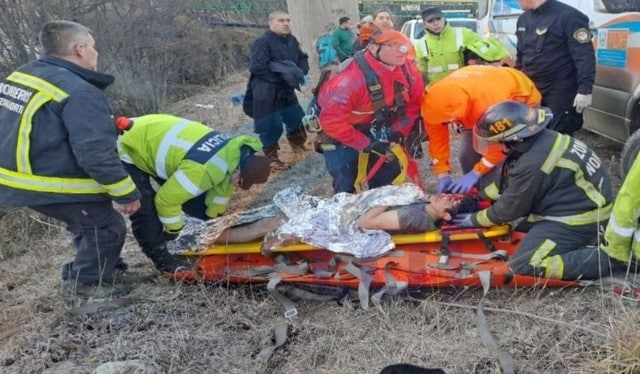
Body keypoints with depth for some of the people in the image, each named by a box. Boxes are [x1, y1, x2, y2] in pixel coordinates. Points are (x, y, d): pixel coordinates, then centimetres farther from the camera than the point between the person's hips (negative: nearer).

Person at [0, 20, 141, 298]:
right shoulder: (80, 93, -23)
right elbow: (95, 154, -27)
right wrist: (127, 193, -17)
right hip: (57, 186, -9)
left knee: (86, 224, 28)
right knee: (107, 229, 11)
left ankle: (94, 267, 44)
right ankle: (85, 284, 23)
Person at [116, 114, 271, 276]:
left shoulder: (232, 148, -11)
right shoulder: (202, 170, -39)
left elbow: (223, 183, 8)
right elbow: (166, 199, -28)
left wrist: (212, 216, 19)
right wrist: (173, 230, -9)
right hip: (129, 151, -8)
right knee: (147, 212, -12)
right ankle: (162, 259, 6)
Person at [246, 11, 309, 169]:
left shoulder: (291, 40, 7)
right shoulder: (262, 42, -18)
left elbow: (302, 58, 15)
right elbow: (257, 67, -27)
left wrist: (301, 72, -8)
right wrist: (282, 76, -25)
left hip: (287, 90, 8)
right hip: (266, 93, -8)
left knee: (297, 119, 18)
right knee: (271, 126, -1)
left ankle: (296, 144, 42)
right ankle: (271, 157, 15)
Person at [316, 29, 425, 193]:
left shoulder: (408, 69, -17)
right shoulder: (351, 78, -36)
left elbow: (414, 104, -2)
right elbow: (332, 121, -35)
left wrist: (398, 133, -11)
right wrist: (366, 144, -28)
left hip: (377, 132, 6)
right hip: (340, 133, -6)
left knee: (388, 180, 9)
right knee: (346, 186, -3)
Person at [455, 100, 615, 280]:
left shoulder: (532, 165, -28)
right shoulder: (539, 139, -1)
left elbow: (511, 208, -12)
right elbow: (507, 183, 12)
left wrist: (475, 220, 3)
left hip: (578, 219, -10)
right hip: (581, 204, 10)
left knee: (524, 266, -15)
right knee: (520, 232, 20)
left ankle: (604, 259, -12)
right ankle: (587, 239, 15)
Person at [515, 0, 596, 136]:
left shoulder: (568, 16, -14)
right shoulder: (524, 19, 12)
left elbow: (585, 56, -17)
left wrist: (585, 90, -23)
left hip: (561, 93, -8)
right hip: (531, 91, 8)